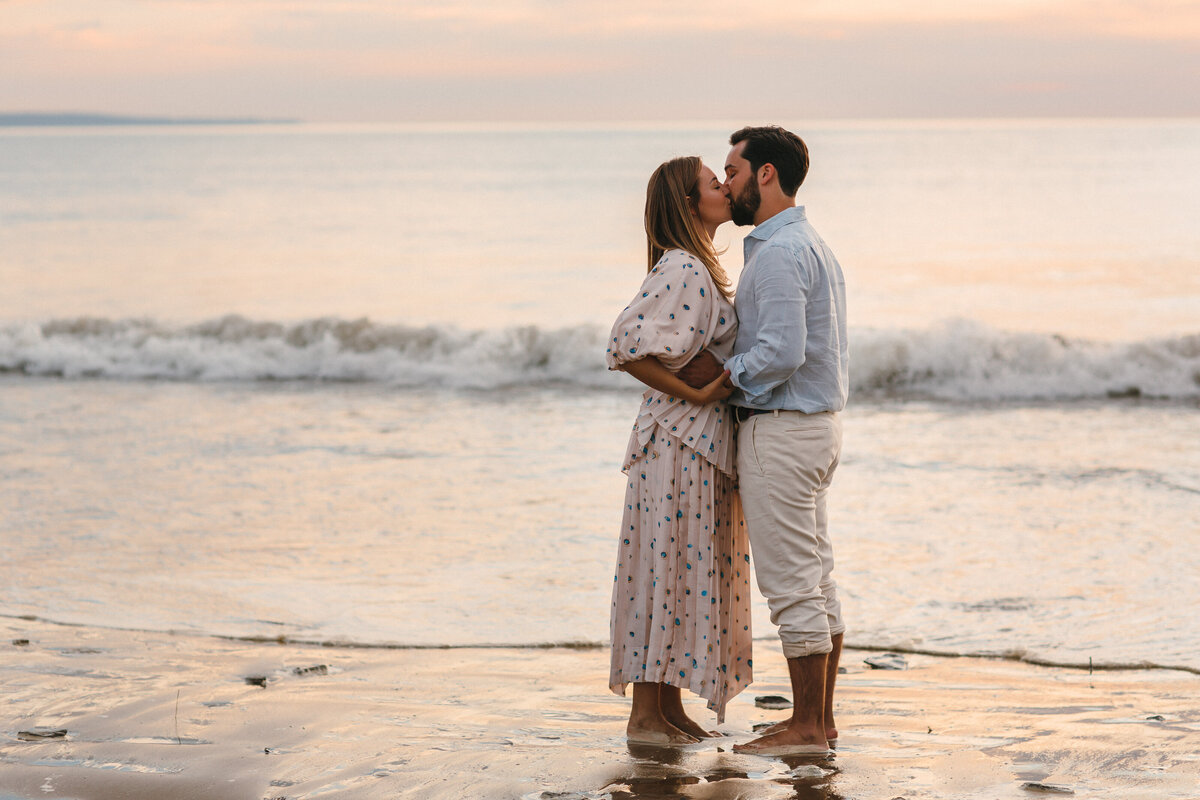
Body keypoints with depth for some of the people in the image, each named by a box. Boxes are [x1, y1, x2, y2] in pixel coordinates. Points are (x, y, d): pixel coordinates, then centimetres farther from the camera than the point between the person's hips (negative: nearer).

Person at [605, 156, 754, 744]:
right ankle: (644, 715, 2)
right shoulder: (681, 271, -17)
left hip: (704, 446, 10)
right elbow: (627, 348, -25)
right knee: (667, 568, -5)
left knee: (693, 572, 12)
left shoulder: (701, 268, 14)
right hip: (679, 442, -10)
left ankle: (671, 708, 19)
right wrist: (696, 394, -20)